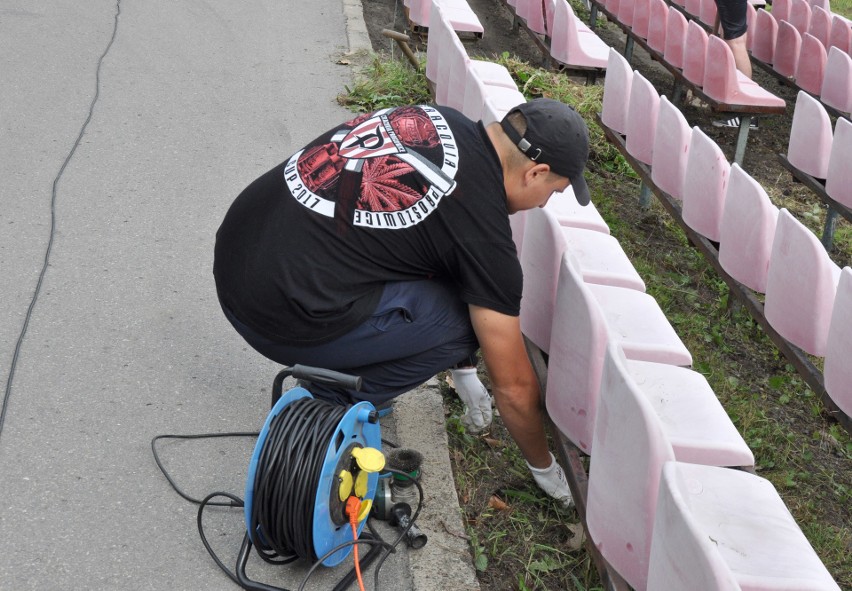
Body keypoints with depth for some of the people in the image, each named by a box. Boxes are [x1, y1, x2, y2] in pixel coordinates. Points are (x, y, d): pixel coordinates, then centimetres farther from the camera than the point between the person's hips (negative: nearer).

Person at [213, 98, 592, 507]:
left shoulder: (435, 120, 9)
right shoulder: (483, 227, -11)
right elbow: (513, 385, -2)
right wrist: (543, 465, 17)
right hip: (279, 319, -8)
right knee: (467, 319, 1)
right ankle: (330, 403, 5)